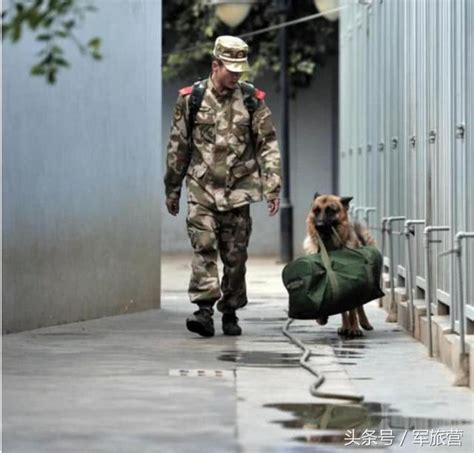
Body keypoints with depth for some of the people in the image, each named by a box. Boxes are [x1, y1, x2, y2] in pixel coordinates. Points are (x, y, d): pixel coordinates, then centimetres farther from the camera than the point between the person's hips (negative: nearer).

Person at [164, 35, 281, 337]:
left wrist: (272, 187, -8)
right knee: (204, 247, -15)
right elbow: (178, 146, 8)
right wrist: (172, 190, 10)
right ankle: (204, 310, -20)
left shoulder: (252, 100, 2)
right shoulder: (191, 99, 1)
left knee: (235, 256, 5)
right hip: (202, 190, -1)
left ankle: (230, 313, 17)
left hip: (238, 191, 1)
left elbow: (268, 145, 1)